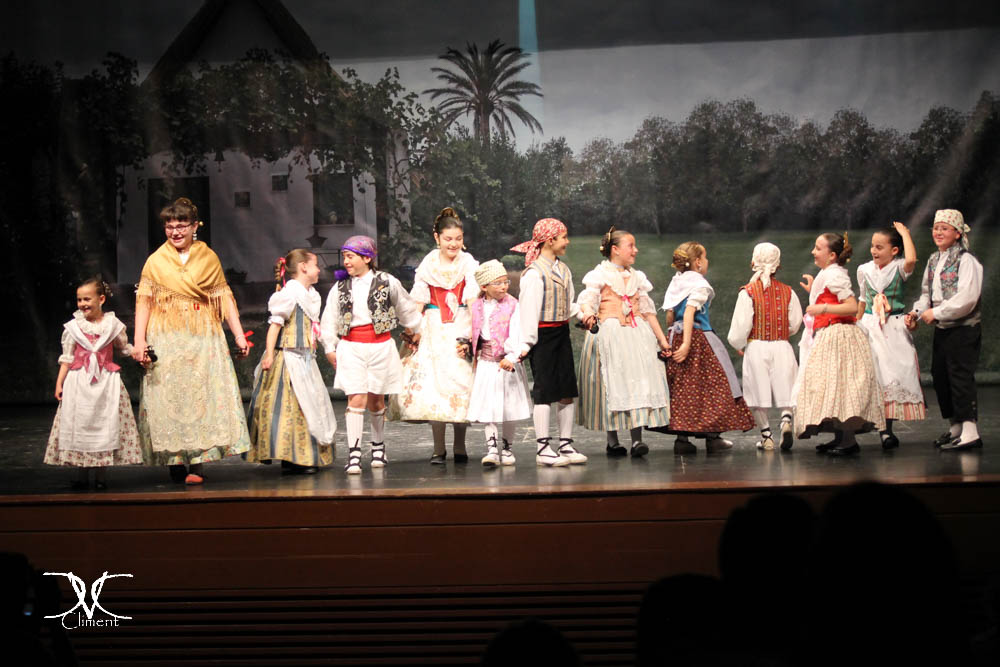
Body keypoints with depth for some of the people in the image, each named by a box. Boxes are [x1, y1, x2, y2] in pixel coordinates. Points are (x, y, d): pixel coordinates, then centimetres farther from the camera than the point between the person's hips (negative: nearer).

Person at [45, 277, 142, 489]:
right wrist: (59, 382, 3)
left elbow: (124, 347, 14)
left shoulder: (112, 324, 2)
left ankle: (100, 474, 11)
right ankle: (82, 474, 10)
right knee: (79, 423, 1)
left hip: (106, 383, 0)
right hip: (79, 382, 0)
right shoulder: (74, 326, 3)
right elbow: (67, 358, 7)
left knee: (105, 423, 1)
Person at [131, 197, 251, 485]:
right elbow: (143, 301, 3)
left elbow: (224, 298, 8)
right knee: (168, 398, -3)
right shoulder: (156, 261, 6)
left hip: (203, 339, 0)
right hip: (166, 340, 0)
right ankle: (175, 461, 1)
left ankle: (197, 463, -7)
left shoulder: (209, 259, 8)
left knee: (201, 396, -6)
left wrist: (239, 334, 2)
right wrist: (139, 340, -7)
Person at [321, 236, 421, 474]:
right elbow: (329, 320, 9)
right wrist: (330, 348, 7)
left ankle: (378, 447, 32)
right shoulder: (340, 287, 4)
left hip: (380, 346, 0)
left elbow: (406, 308, 13)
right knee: (356, 400, -11)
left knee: (376, 400, 10)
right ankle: (353, 455, -10)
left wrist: (415, 330, 22)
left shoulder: (387, 282, -1)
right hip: (351, 348, 0)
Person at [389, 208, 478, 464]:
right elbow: (418, 304, 7)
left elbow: (473, 302, -7)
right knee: (434, 385, -4)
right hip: (434, 330, 1)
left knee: (461, 384, -3)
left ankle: (460, 447, 7)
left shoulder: (468, 264, 1)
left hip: (461, 330, -1)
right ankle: (438, 448, 2)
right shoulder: (427, 265, 6)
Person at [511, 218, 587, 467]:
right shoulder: (534, 272, -13)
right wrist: (526, 343, -18)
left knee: (566, 390, 9)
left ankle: (566, 444, 17)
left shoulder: (563, 269, 12)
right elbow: (528, 309, -16)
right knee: (544, 390, -5)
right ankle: (542, 448, -1)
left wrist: (583, 311, -1)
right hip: (543, 335, -8)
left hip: (561, 332, 8)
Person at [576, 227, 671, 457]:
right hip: (609, 333, -5)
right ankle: (612, 440, 4)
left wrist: (661, 339, 21)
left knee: (638, 378, -6)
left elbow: (647, 310, 22)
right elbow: (587, 298, -14)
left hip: (636, 334, 5)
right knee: (611, 382, -5)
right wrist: (588, 313, -38)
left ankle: (636, 438, -8)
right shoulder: (600, 274, 1)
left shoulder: (636, 277, 18)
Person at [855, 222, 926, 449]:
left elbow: (911, 259, -29)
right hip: (870, 328, 3)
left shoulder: (899, 268, -5)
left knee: (894, 374, -4)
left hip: (894, 328, -3)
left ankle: (886, 429, 2)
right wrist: (857, 325, 20)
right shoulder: (865, 270, 6)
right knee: (874, 375, -2)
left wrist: (904, 233, -16)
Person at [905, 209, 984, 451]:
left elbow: (967, 298, -22)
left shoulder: (966, 260, -13)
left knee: (961, 376, -10)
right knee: (940, 375, 12)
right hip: (942, 330, 9)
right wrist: (916, 312, 0)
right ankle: (955, 428, 24)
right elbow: (927, 293, 18)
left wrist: (936, 313, -19)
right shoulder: (934, 261, 12)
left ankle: (970, 430, -8)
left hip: (963, 329, -9)